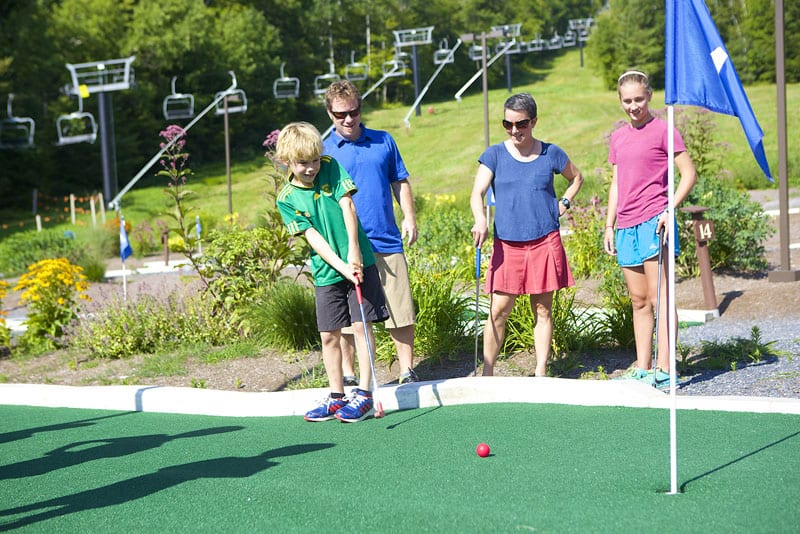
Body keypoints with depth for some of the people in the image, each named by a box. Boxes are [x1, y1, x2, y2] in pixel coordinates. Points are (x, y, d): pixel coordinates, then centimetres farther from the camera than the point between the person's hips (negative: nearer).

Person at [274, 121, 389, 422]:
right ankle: (337, 397, 17)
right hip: (326, 272, 1)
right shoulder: (286, 199, -4)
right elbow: (312, 236, -10)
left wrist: (354, 250, -18)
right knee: (329, 335, 4)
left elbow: (347, 205, -8)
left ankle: (364, 394, 0)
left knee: (362, 326, -5)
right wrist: (342, 267, -20)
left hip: (359, 261, -1)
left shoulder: (331, 168, -2)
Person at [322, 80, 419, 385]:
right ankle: (348, 376, 16)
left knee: (401, 312, 3)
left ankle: (407, 372, 15)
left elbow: (400, 182, 18)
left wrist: (409, 217, 5)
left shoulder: (383, 141, 11)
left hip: (388, 242, 2)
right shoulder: (323, 151, 3)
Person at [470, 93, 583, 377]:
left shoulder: (550, 153, 5)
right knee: (498, 310, -3)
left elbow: (576, 177, 23)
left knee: (542, 310, 6)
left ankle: (541, 372, 13)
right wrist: (480, 221, -27)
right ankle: (487, 372, 4)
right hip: (507, 244, -1)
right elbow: (477, 193, -8)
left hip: (544, 242, 1)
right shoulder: (495, 155, 2)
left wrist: (564, 204, 7)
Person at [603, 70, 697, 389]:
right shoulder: (617, 138, 17)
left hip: (654, 222, -7)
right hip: (626, 228, 7)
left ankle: (663, 371, -7)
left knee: (658, 298, -8)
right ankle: (642, 369, 11)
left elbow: (689, 174, -5)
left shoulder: (663, 130, -3)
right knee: (638, 300, 8)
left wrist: (670, 210, -15)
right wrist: (609, 225, 16)